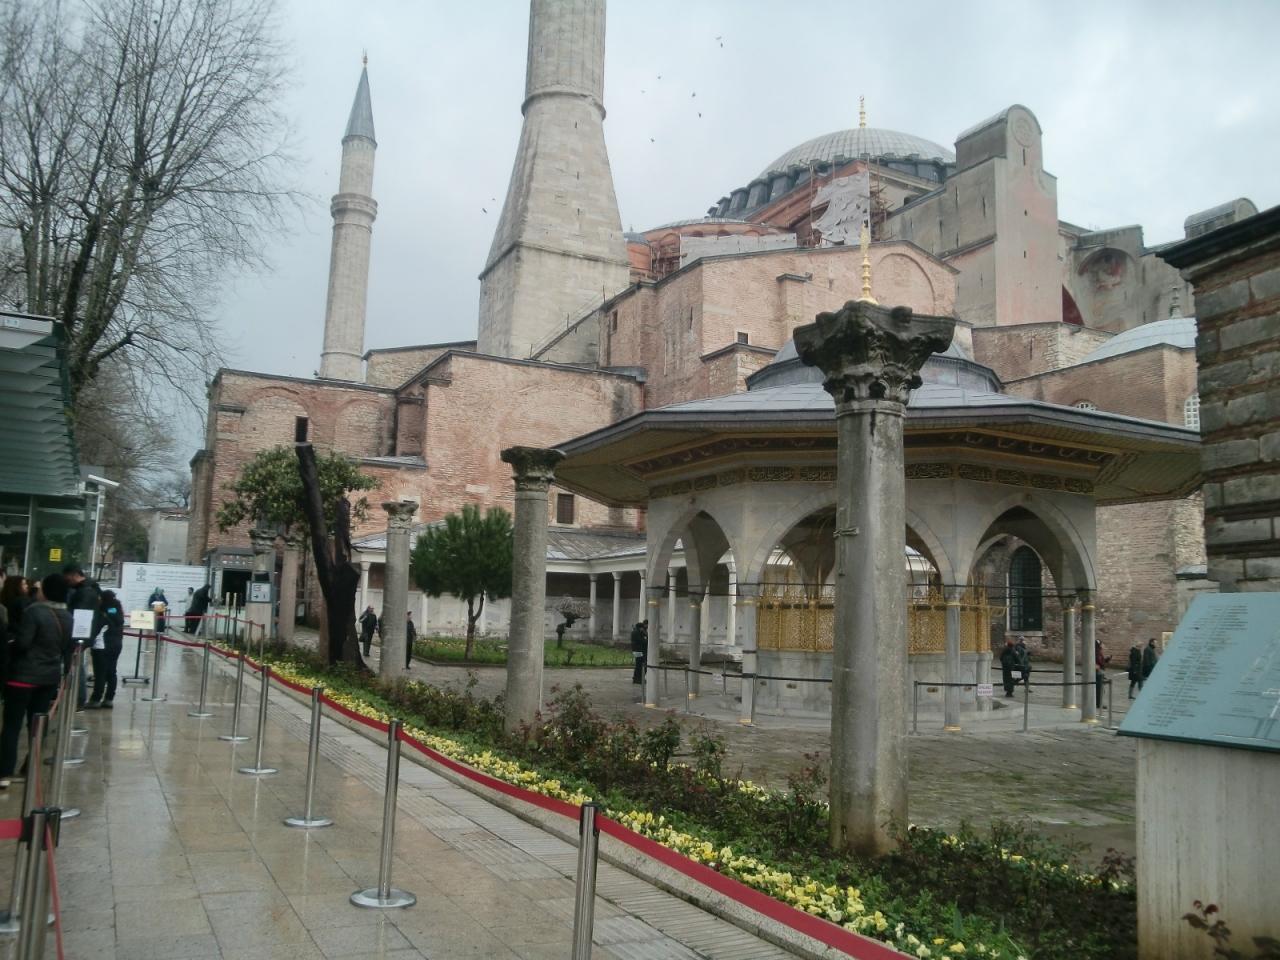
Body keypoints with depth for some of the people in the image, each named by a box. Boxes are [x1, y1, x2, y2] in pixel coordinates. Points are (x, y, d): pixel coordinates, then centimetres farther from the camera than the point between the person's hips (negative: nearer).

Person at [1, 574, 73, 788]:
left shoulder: (34, 611, -17)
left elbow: (22, 643, -19)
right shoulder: (68, 617, 5)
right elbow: (69, 648, 12)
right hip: (50, 676, 6)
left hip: (25, 674, -6)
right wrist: (62, 671, 22)